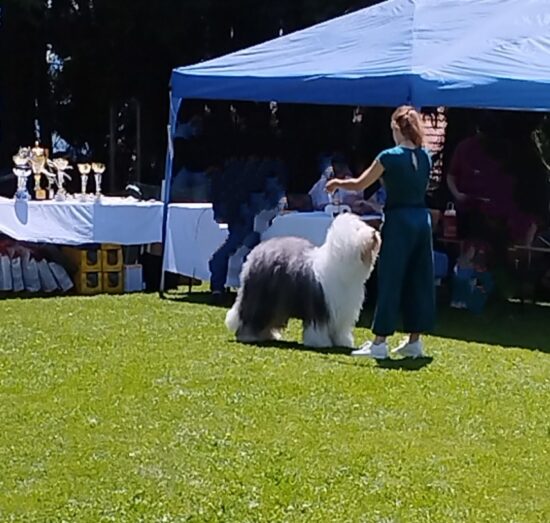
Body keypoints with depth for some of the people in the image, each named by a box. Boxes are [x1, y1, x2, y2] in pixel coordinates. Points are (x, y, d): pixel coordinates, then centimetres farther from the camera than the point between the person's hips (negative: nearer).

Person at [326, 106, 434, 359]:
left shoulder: (389, 157, -10)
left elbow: (360, 184, -1)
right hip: (422, 219, 6)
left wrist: (337, 183, 16)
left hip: (398, 221, -6)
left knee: (390, 281, -2)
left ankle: (379, 342, 0)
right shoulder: (425, 157, 6)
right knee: (419, 280, 10)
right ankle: (414, 340, 15)